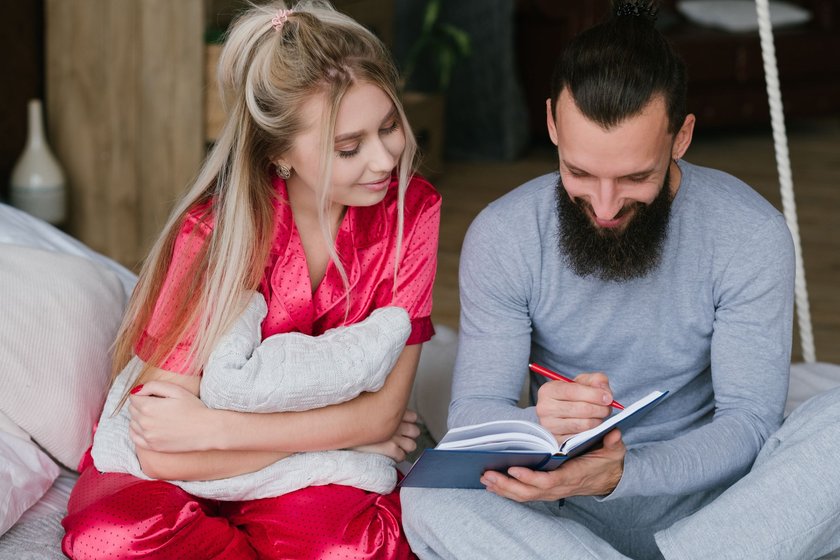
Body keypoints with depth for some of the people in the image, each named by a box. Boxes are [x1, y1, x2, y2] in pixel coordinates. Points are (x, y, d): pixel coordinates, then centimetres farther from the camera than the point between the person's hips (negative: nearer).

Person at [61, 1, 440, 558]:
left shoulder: (412, 209, -12)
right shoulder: (213, 228, -21)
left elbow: (385, 409, -14)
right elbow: (162, 455, -24)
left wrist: (211, 427, -21)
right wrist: (345, 430, -19)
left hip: (315, 473, 1)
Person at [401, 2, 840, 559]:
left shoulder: (752, 236, -11)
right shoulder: (501, 237, -8)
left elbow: (748, 421, -14)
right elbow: (473, 412, -9)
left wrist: (619, 473, -34)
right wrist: (539, 426, -36)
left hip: (711, 501, 0)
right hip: (574, 513, 1)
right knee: (429, 498, -30)